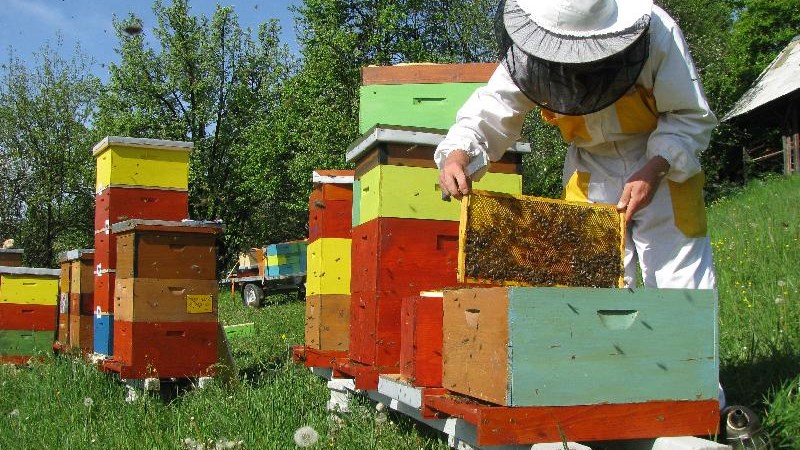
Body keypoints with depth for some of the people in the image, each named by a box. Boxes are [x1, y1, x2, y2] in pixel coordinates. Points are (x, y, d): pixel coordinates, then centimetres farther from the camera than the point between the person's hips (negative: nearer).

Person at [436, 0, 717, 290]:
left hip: (667, 165, -2)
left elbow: (691, 116, -17)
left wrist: (656, 169, -31)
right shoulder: (532, 55, -19)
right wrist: (458, 154, -37)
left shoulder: (656, 33, -25)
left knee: (681, 295, -2)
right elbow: (490, 111, -17)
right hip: (590, 173, 2)